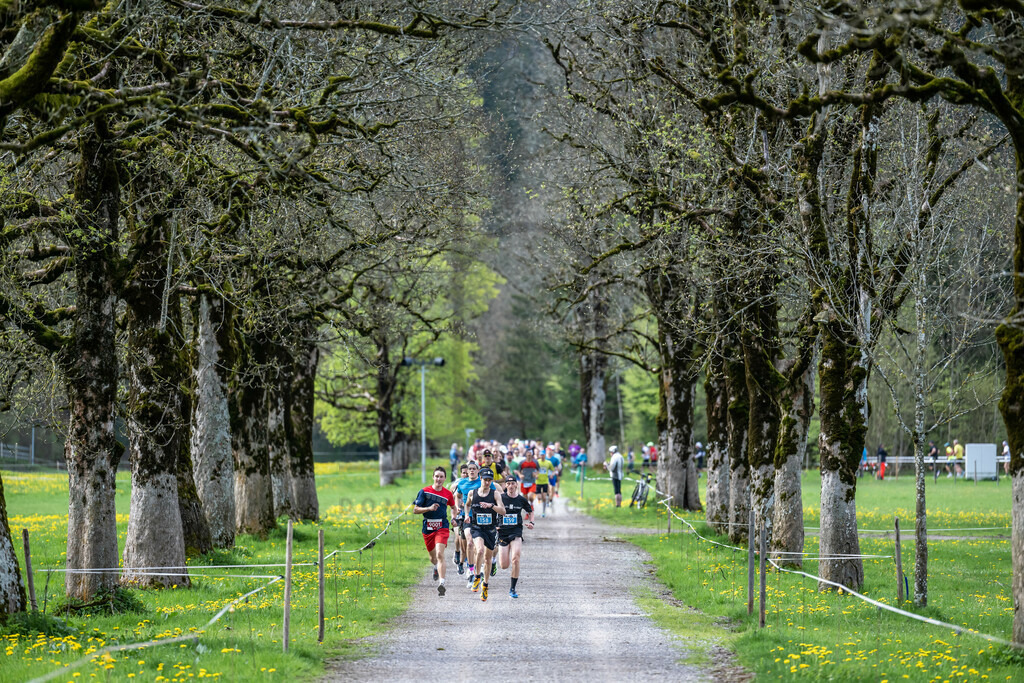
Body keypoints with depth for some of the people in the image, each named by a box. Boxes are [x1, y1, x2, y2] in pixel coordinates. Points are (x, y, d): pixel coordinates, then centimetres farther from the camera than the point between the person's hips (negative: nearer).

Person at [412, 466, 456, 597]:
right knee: (433, 557, 16)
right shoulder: (425, 491, -2)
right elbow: (415, 510, -3)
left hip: (442, 528, -2)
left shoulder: (448, 494, 3)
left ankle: (442, 583, -26)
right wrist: (429, 508, -18)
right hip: (428, 528, 2)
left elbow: (453, 506, 23)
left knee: (440, 554, -20)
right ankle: (437, 567, 53)